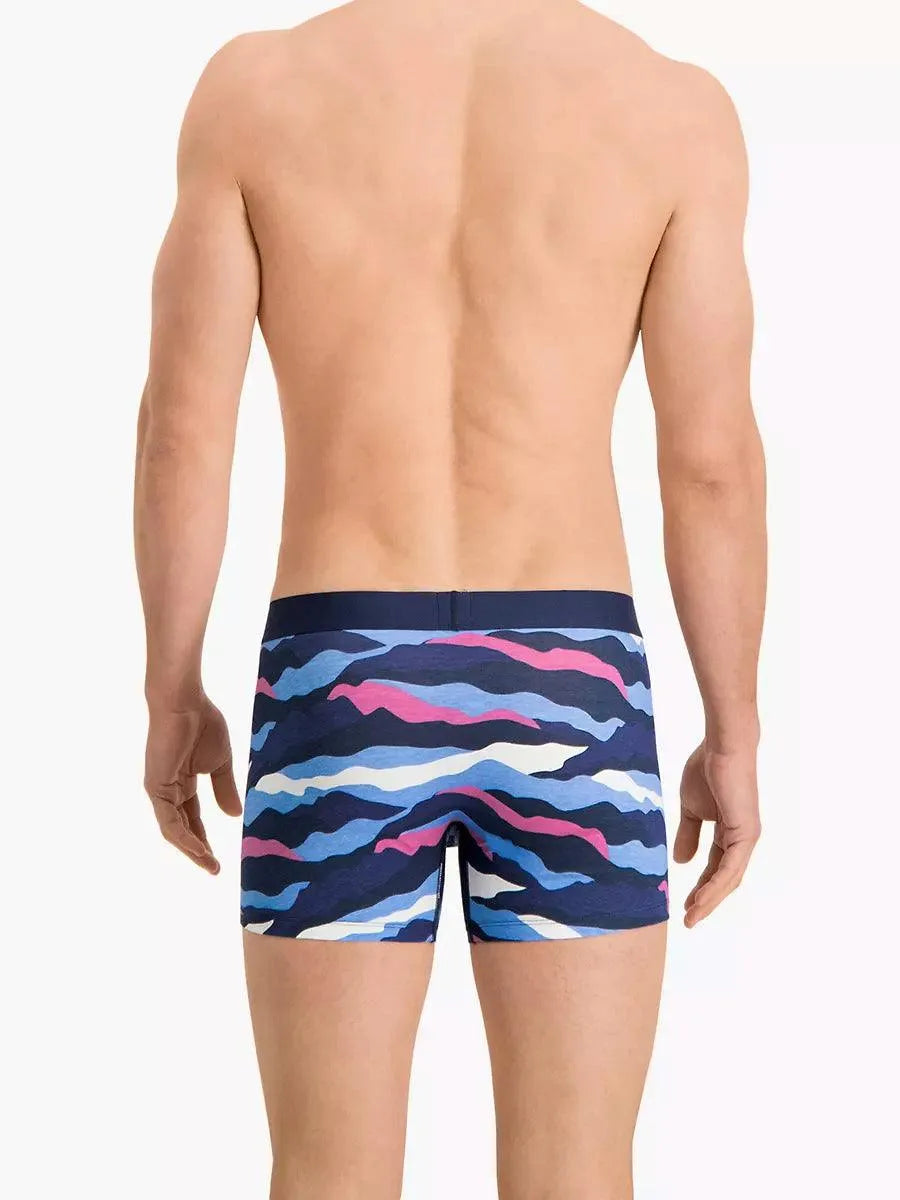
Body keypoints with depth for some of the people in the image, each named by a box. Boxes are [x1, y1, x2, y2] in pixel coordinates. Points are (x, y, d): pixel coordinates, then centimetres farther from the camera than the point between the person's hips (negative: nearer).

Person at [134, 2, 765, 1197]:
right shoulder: (673, 104, 0)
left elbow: (182, 430, -1)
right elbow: (714, 461, -1)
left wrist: (173, 695, 11)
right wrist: (733, 734, 8)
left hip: (342, 687, 0)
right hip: (562, 693, 0)